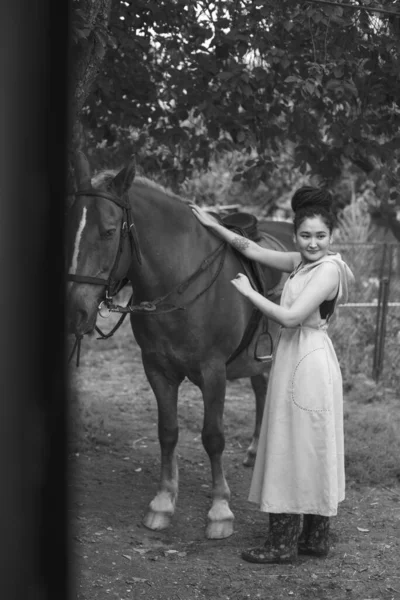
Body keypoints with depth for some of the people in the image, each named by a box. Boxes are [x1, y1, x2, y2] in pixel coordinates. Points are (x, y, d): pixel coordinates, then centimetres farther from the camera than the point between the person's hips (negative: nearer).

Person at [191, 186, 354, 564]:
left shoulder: (328, 269, -17)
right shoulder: (301, 262, 9)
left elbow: (290, 317, -23)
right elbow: (252, 250, 17)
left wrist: (248, 292, -13)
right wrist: (215, 227, 13)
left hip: (308, 363, -9)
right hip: (295, 359, 9)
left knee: (297, 448, -3)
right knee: (309, 451, 14)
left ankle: (284, 544, 5)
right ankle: (315, 538, 23)